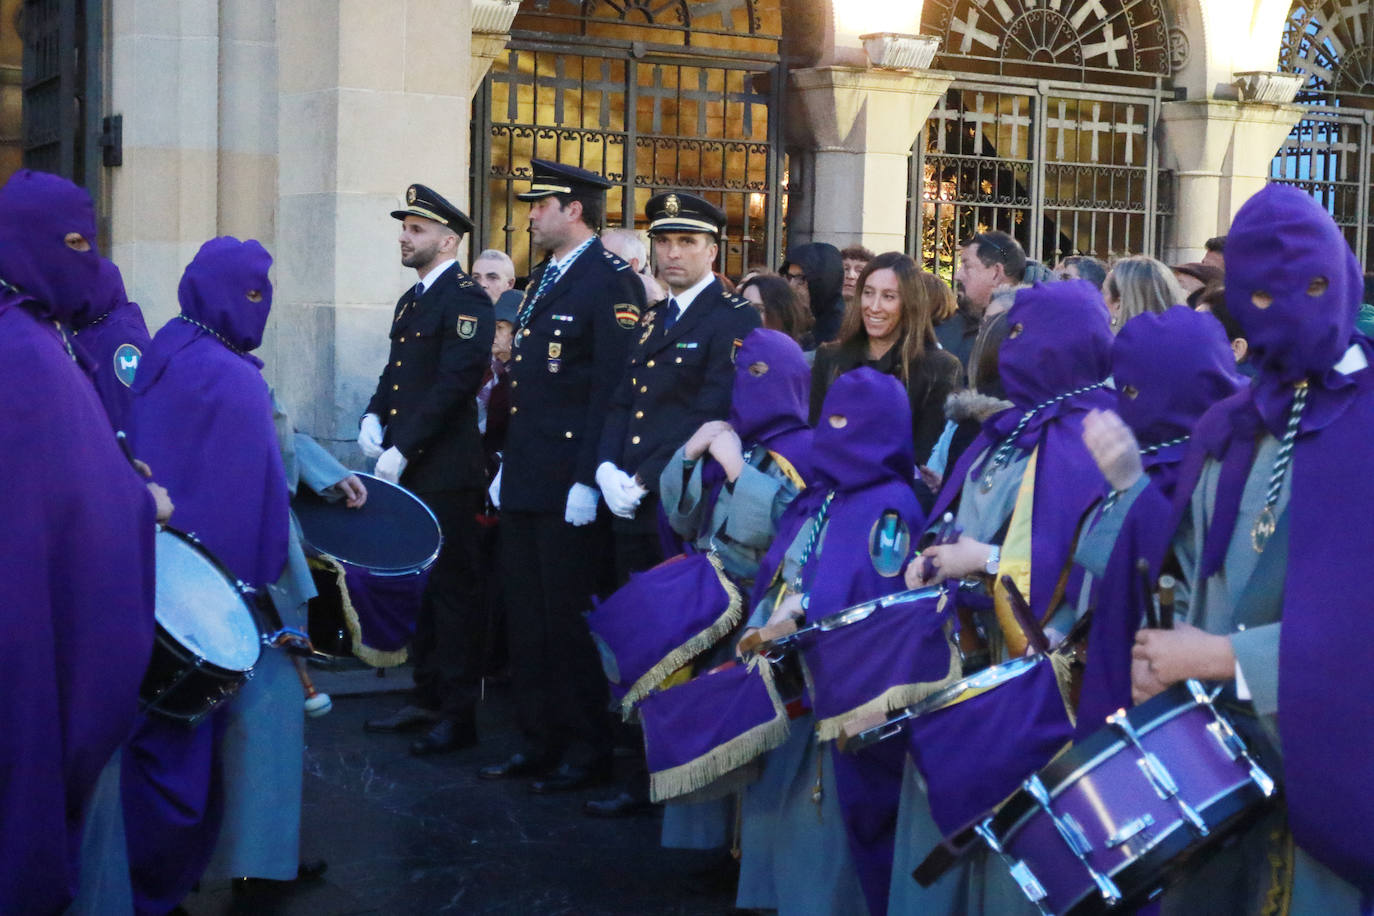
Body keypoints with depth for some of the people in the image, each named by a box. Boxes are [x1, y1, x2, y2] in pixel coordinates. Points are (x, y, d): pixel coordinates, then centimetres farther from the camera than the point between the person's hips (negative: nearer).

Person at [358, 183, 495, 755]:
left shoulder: (466, 300, -10)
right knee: (418, 586, 15)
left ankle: (459, 714, 3)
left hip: (446, 472, -9)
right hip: (405, 470, 9)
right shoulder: (410, 301, 19)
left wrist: (402, 450, -20)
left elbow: (454, 385, -18)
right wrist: (373, 418, 2)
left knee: (452, 589, -3)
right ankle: (428, 700, 25)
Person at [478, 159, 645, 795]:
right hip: (524, 480, 9)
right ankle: (538, 741, 23)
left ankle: (587, 749, 11)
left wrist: (588, 480, -20)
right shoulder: (542, 281, 18)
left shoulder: (611, 282, -10)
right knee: (525, 615, 12)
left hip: (569, 485, -9)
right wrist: (506, 465, 16)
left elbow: (613, 387, -16)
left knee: (568, 616, -2)